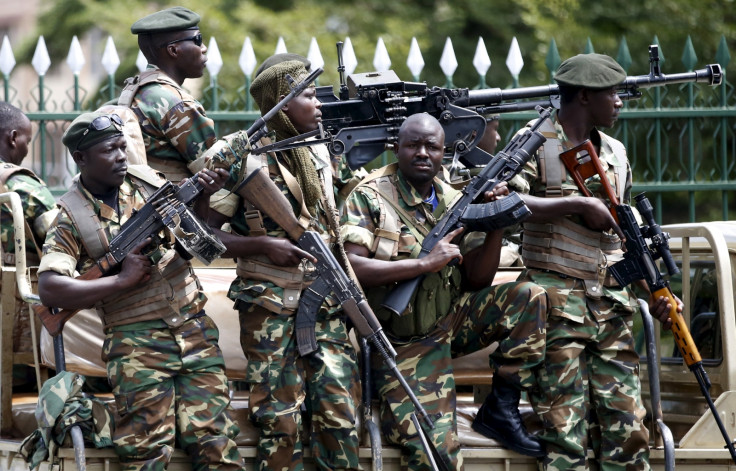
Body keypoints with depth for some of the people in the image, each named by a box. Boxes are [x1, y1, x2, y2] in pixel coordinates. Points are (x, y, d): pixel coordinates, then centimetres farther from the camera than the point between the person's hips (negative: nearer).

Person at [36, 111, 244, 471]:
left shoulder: (148, 181, 9)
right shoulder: (71, 218, -3)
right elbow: (50, 291, -12)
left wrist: (203, 196, -2)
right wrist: (122, 280, -14)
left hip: (194, 330, 4)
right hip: (137, 344, -3)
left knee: (216, 442, -3)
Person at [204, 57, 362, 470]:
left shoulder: (320, 153, 12)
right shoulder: (240, 155, -7)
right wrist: (263, 246, -18)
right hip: (270, 308, -5)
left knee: (341, 417, -1)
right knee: (281, 424, -3)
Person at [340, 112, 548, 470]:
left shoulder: (453, 202, 6)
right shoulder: (370, 196, -9)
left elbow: (476, 280, 4)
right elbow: (349, 266, -23)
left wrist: (496, 225, -12)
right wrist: (425, 264, -25)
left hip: (449, 321, 6)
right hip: (404, 343, -6)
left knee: (528, 298, -13)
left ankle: (502, 406, -4)